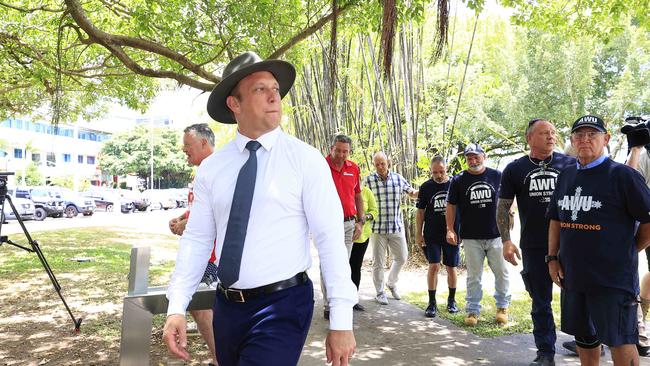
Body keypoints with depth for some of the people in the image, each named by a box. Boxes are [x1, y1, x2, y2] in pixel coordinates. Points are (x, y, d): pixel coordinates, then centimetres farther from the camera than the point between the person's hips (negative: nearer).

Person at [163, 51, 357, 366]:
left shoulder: (306, 159, -8)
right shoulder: (211, 167, 3)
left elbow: (331, 238, -11)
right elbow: (196, 239, 3)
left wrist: (341, 321, -13)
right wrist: (177, 308, -6)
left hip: (283, 307, -4)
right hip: (226, 307, 4)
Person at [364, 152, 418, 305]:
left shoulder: (398, 178, 4)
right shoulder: (368, 180, -4)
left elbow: (412, 193, 13)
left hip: (397, 226, 3)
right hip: (377, 227, -3)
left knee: (402, 257, 11)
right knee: (378, 262, 5)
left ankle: (391, 283, 36)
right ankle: (380, 292, 22)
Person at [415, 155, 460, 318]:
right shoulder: (426, 187, 0)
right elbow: (420, 211, 5)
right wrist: (418, 233, 1)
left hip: (452, 234, 1)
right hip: (432, 235, 0)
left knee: (451, 268, 9)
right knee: (434, 266, -4)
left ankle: (452, 300, 27)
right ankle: (432, 303, 6)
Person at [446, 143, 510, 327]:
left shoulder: (497, 176, 3)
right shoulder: (458, 180, 2)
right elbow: (451, 206, 6)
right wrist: (450, 229, -1)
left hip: (496, 235, 1)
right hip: (471, 237, -1)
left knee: (502, 273, 9)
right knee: (474, 276, 5)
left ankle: (503, 307, 26)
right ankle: (472, 310, 15)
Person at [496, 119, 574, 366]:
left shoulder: (570, 164, 2)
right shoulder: (515, 169, 2)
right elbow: (503, 206, 4)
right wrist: (506, 241, -3)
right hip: (534, 248, 0)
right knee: (541, 302, 10)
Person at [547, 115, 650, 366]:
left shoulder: (623, 175, -10)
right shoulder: (566, 176, 9)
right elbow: (556, 220, 15)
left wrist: (628, 252, -3)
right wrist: (552, 257, 8)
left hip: (613, 277, -6)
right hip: (573, 275, 6)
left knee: (620, 341, 3)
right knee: (584, 336, 19)